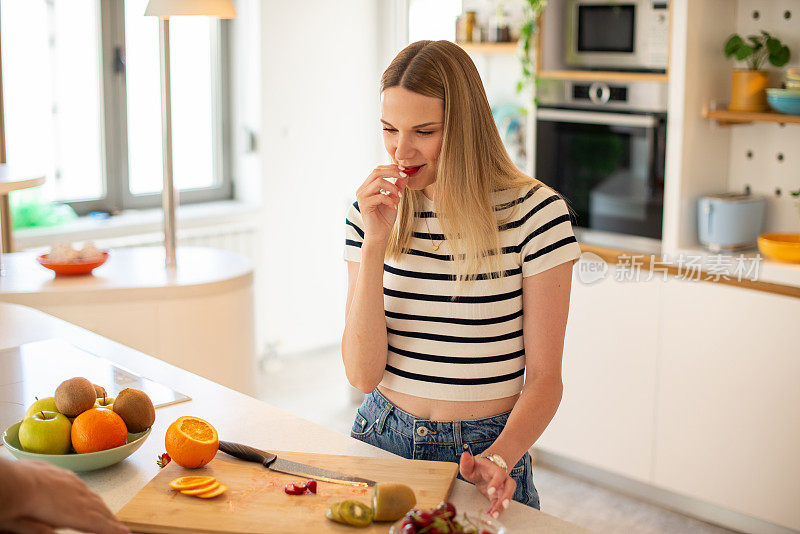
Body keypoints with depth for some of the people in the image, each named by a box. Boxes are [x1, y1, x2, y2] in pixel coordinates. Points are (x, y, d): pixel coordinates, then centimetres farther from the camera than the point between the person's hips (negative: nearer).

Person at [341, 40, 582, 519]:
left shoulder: (535, 212, -11)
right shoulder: (372, 213, -1)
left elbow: (544, 377, -7)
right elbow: (363, 373, -9)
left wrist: (499, 460, -23)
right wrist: (375, 244, -17)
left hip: (486, 449, -2)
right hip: (382, 438, 2)